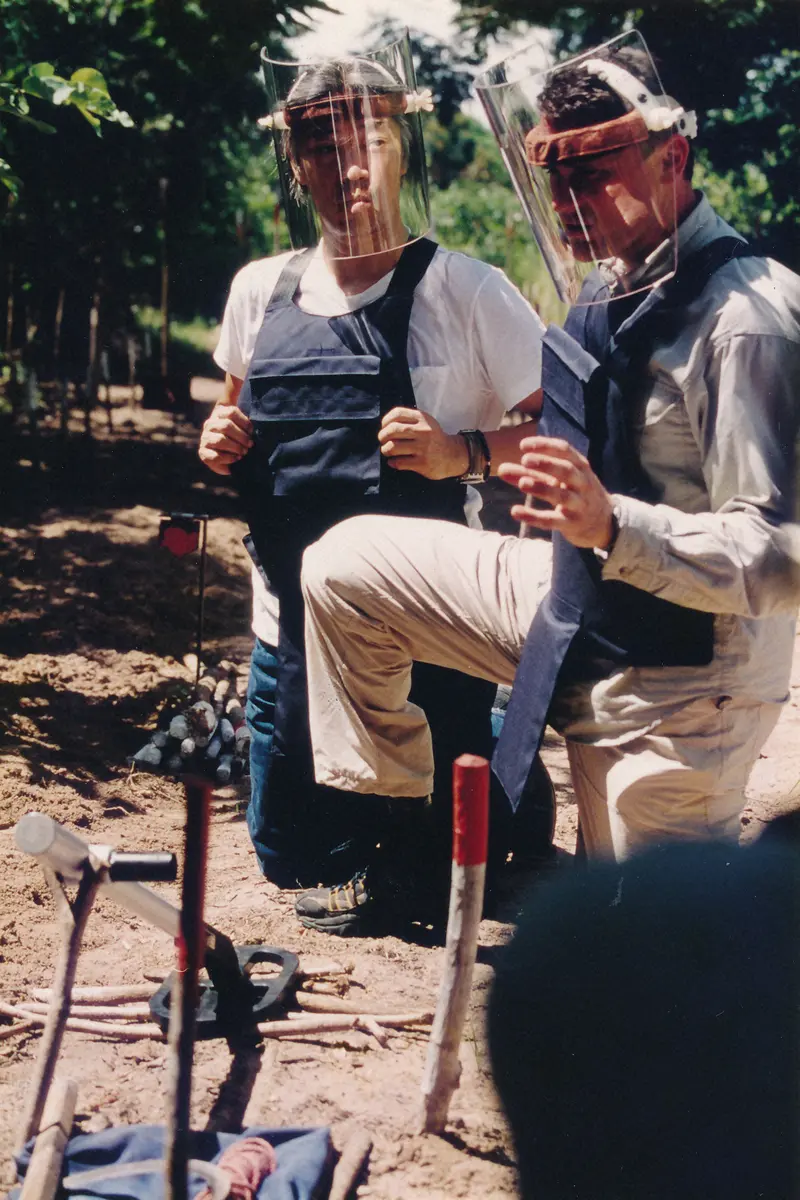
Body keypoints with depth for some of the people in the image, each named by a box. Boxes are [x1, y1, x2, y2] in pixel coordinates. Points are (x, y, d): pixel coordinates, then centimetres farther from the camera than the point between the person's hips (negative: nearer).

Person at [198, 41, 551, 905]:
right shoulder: (260, 291, 4)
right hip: (289, 632, 5)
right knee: (291, 860, 16)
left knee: (452, 856, 7)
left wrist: (465, 452, -24)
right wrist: (222, 444, -2)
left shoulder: (464, 292, -10)